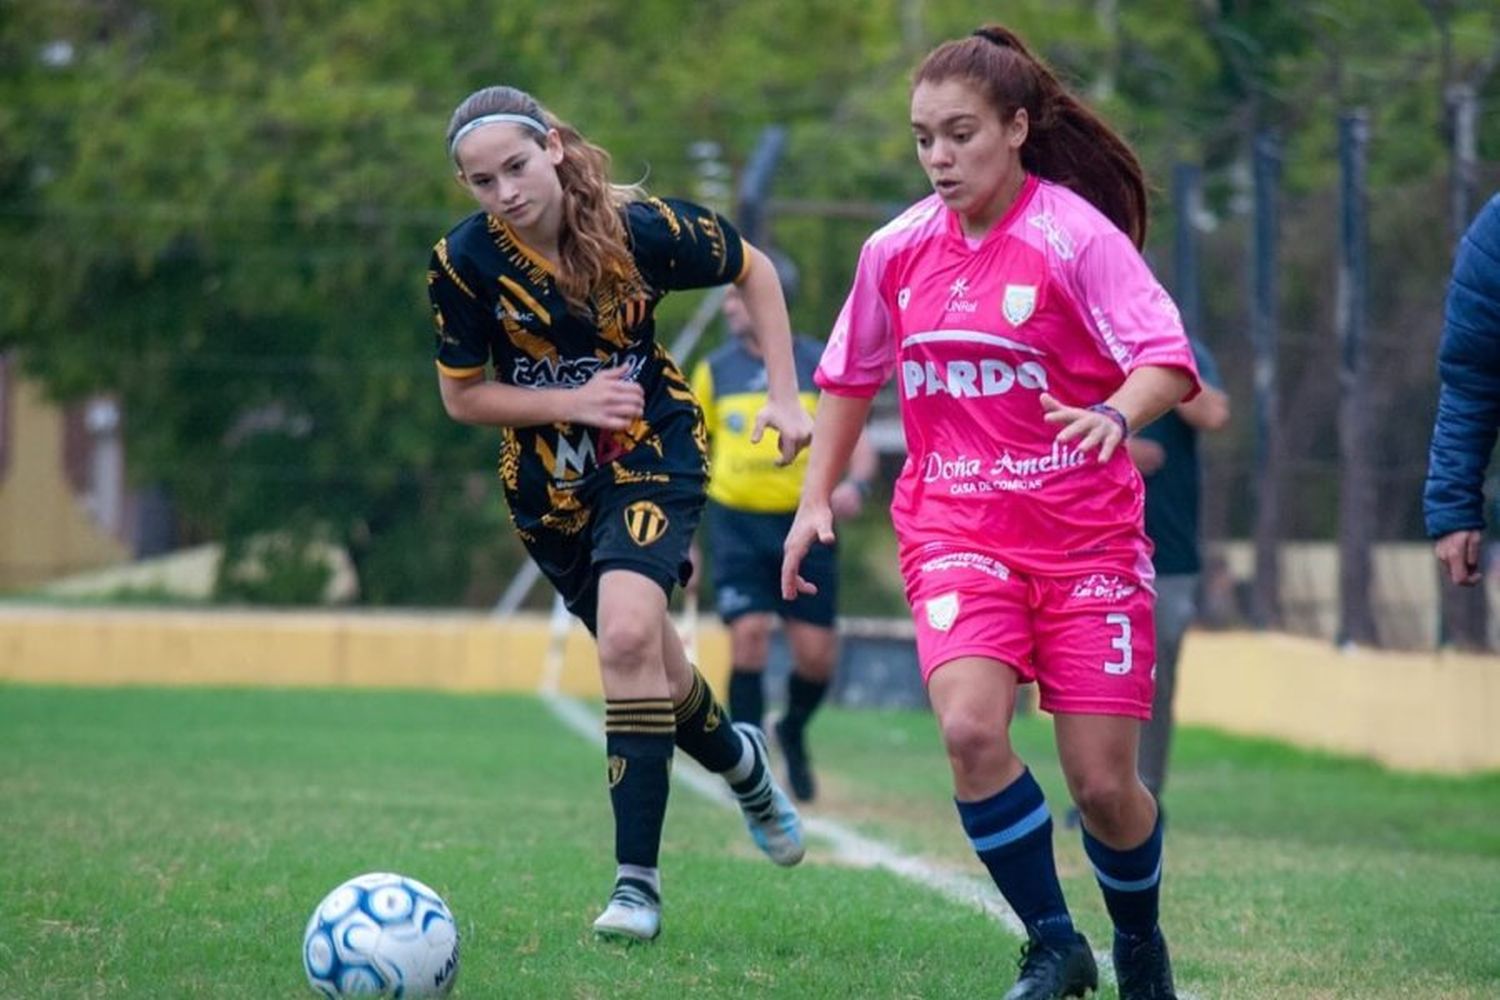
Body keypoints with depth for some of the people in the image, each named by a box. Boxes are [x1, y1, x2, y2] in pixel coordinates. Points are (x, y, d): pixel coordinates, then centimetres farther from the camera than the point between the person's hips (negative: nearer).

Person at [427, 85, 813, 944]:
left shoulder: (640, 227, -18)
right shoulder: (465, 261, -16)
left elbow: (753, 270, 0)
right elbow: (462, 395, -5)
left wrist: (785, 397, -5)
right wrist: (571, 401, -19)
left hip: (653, 447, -3)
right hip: (549, 474, 3)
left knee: (628, 634, -25)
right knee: (645, 659, 14)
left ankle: (638, 880, -21)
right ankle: (741, 761, 49)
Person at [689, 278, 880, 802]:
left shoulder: (822, 366, 2)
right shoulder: (714, 372, 7)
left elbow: (859, 446, 2)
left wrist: (855, 484, -21)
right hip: (738, 523, 0)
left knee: (817, 654, -2)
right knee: (749, 635, -15)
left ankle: (793, 731, 29)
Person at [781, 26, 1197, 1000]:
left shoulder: (1076, 237, -11)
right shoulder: (898, 250, 3)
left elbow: (1170, 360, -19)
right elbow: (850, 378, 18)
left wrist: (1116, 415, -39)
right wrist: (815, 500, 14)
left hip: (1086, 535, -3)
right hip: (956, 531, 3)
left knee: (1102, 782, -3)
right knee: (971, 726, -24)